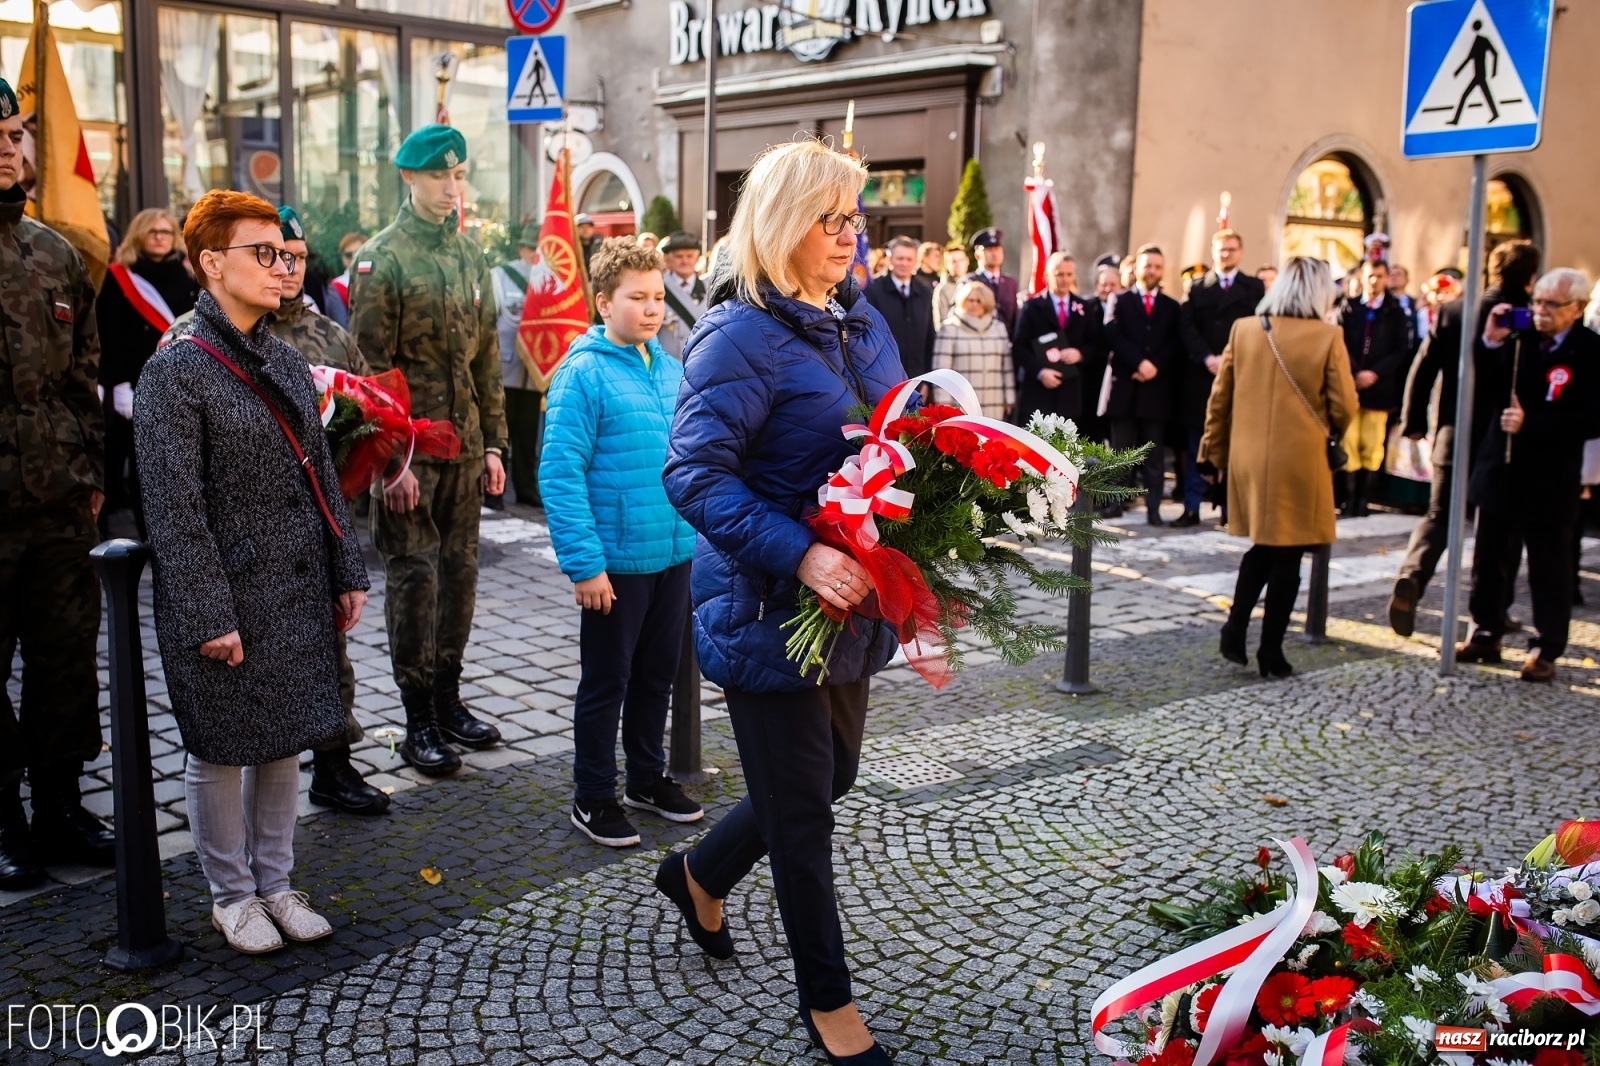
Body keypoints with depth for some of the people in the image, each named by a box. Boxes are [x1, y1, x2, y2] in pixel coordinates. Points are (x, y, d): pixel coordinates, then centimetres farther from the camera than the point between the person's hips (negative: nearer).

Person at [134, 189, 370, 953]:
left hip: (299, 592, 7)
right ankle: (232, 895, 25)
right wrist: (207, 616, -17)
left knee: (286, 741, 14)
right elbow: (175, 509, -15)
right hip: (227, 596, -6)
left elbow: (321, 476, 12)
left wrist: (347, 573, 10)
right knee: (221, 750, 8)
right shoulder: (175, 373, -12)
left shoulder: (285, 362, 9)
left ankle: (275, 883, 30)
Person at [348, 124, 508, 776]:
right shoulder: (382, 258, -6)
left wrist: (493, 442, 11)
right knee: (415, 576, -1)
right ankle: (418, 722, 10)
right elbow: (373, 363, -11)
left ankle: (448, 701, 25)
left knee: (460, 572, 11)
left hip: (465, 447, 6)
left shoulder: (470, 256, 13)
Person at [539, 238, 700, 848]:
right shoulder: (584, 373, -13)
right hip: (617, 561, -6)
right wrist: (585, 563, -20)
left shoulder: (670, 368, 7)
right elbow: (560, 473, -17)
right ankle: (594, 798, 22)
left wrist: (699, 534, 9)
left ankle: (648, 778, 36)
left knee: (658, 674, 19)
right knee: (606, 682, 7)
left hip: (675, 553, 6)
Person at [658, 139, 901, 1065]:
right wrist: (799, 555, -32)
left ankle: (701, 875, 48)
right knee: (801, 808, 5)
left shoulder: (863, 321, 9)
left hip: (850, 597, 8)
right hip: (771, 605, -8)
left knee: (831, 774, 21)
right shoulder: (742, 334, -16)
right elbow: (695, 474, -22)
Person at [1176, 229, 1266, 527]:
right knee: (1197, 445, 3)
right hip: (1201, 373, 1)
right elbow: (1187, 327, 1)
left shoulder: (1254, 288, 9)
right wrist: (1207, 358, -13)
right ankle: (1191, 508, 7)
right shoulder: (1197, 287, 11)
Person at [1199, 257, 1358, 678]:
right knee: (1287, 556, 7)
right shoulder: (1328, 337, -8)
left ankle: (1235, 627, 8)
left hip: (1248, 458, 4)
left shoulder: (1244, 329, 1)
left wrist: (1215, 452, 14)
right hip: (1299, 462, -3)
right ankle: (1271, 651, 11)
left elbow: (1219, 398, 5)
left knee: (1261, 547, 21)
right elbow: (1344, 408, -6)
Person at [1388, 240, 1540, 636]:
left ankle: (1410, 576, -17)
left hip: (1455, 436, 1)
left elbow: (1424, 367, -2)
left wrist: (1414, 421, 6)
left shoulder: (1453, 311, -3)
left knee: (1438, 517, 10)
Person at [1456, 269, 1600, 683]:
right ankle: (1486, 636, 27)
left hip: (1549, 477, -5)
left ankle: (1547, 651, 15)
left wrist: (1530, 423, -23)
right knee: (1488, 557, 13)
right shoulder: (1518, 339, 3)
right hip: (1499, 467, 5)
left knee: (1549, 567, 6)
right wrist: (1490, 343, -9)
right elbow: (1487, 389, 3)